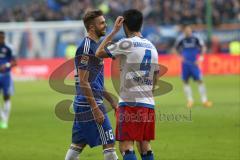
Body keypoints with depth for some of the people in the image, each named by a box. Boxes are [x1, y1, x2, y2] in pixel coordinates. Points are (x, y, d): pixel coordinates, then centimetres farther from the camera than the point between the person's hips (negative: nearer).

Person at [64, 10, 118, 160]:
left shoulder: (94, 46, 16)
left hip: (82, 105, 10)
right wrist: (95, 109, -21)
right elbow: (83, 82, -19)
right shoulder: (86, 48, -14)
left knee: (78, 145, 12)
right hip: (89, 103, -10)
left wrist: (112, 101, 23)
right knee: (109, 143, -7)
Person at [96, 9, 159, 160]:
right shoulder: (151, 47, 15)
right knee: (145, 146, 12)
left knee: (126, 146, -8)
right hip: (148, 103, 7)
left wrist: (114, 31, 1)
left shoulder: (127, 43, -8)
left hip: (130, 102, -7)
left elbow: (99, 53, -5)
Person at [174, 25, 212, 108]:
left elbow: (203, 47, 2)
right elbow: (176, 48, 16)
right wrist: (181, 56, 2)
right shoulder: (181, 39, -1)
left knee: (200, 80, -7)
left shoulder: (196, 39, -6)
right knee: (185, 82, 2)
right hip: (185, 63, 2)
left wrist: (200, 58, -7)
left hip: (194, 63, -2)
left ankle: (204, 100, -3)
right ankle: (190, 100, 12)